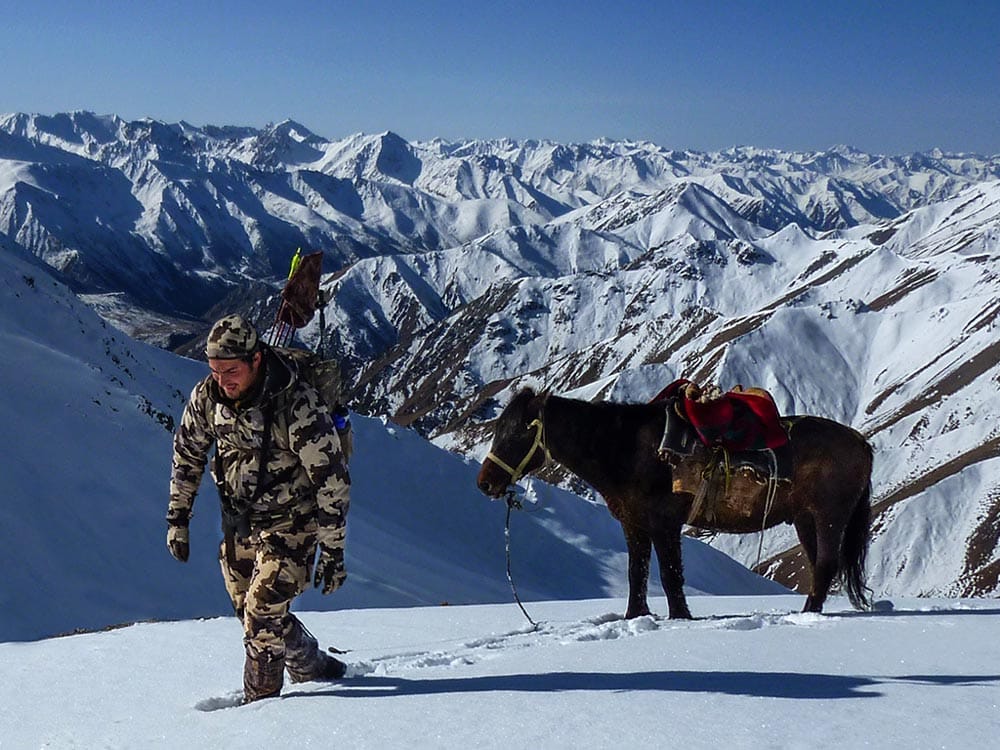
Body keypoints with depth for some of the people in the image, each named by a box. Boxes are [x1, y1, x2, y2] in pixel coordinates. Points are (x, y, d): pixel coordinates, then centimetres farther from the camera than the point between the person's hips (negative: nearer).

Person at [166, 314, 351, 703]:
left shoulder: (298, 405, -27)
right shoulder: (207, 396, -11)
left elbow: (332, 480, -21)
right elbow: (187, 454, 7)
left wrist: (332, 552, -19)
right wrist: (177, 519, 8)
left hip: (290, 522, -6)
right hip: (239, 523, 6)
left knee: (263, 613, -13)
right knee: (250, 611, 13)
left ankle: (260, 702, 6)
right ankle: (312, 666, 35)